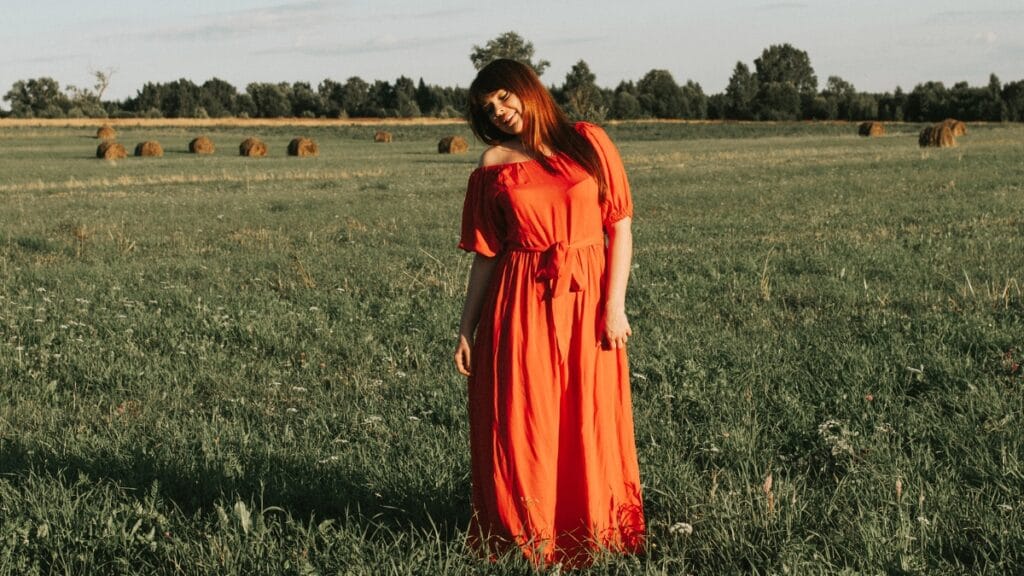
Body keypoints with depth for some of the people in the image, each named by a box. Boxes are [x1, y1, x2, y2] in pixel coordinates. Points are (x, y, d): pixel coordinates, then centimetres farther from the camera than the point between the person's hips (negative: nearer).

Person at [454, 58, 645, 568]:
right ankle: (527, 539, 20)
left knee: (590, 424, 5)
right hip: (520, 308, 1)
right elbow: (486, 254, 8)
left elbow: (620, 226, 0)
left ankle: (592, 535, 23)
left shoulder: (589, 143, 2)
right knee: (521, 423, 2)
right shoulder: (494, 165, 5)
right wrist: (466, 330, 6)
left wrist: (615, 305, -8)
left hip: (586, 302, 0)